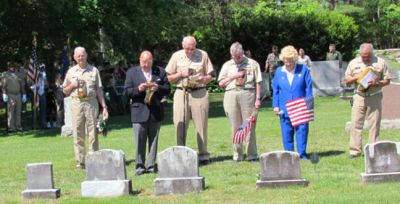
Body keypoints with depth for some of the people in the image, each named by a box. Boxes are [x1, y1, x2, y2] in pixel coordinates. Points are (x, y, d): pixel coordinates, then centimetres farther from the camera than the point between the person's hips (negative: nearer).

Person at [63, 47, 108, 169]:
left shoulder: (94, 70, 9)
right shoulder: (71, 71, 13)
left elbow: (99, 90, 9)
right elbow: (65, 91, 18)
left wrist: (104, 107, 2)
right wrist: (72, 85, -3)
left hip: (91, 102, -1)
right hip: (76, 103, 1)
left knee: (93, 132, -3)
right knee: (78, 134, 0)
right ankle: (80, 162, 4)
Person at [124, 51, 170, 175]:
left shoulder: (160, 72, 10)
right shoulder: (132, 72, 6)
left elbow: (167, 90, 7)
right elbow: (127, 91, 1)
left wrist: (158, 88, -13)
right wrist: (138, 89, -16)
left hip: (156, 112, 2)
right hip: (139, 111, -2)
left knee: (154, 139, 5)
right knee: (139, 140, -1)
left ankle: (152, 165, 11)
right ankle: (140, 166, 5)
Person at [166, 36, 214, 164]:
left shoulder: (203, 55, 7)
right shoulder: (176, 56, 8)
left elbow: (210, 76, 10)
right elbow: (169, 78, 10)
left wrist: (203, 79, -12)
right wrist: (181, 74, -7)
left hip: (199, 93, -1)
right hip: (181, 93, 1)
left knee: (201, 125, -1)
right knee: (180, 125, -2)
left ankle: (203, 154, 5)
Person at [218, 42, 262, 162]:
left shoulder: (252, 64, 10)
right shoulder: (227, 65, 17)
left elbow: (258, 83, 5)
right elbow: (221, 83, 12)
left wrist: (258, 99, -3)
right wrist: (234, 76, 0)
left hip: (247, 94, -2)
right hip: (231, 95, 2)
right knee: (235, 127, 3)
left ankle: (252, 155, 1)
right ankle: (237, 155, 8)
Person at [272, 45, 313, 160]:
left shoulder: (303, 70, 2)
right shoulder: (279, 72, 8)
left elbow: (309, 88, 2)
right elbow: (275, 90, 10)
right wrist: (275, 105, 4)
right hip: (284, 109, 2)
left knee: (302, 131, -2)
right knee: (287, 133, 4)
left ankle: (302, 153, 7)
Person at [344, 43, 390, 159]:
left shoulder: (380, 62, 1)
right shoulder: (354, 63, 8)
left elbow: (387, 80, 2)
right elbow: (346, 80, 10)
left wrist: (377, 83, -17)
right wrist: (356, 78, -9)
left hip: (375, 97, -1)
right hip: (359, 96, 2)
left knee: (374, 125, 1)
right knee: (356, 123, -3)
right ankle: (355, 150, 2)